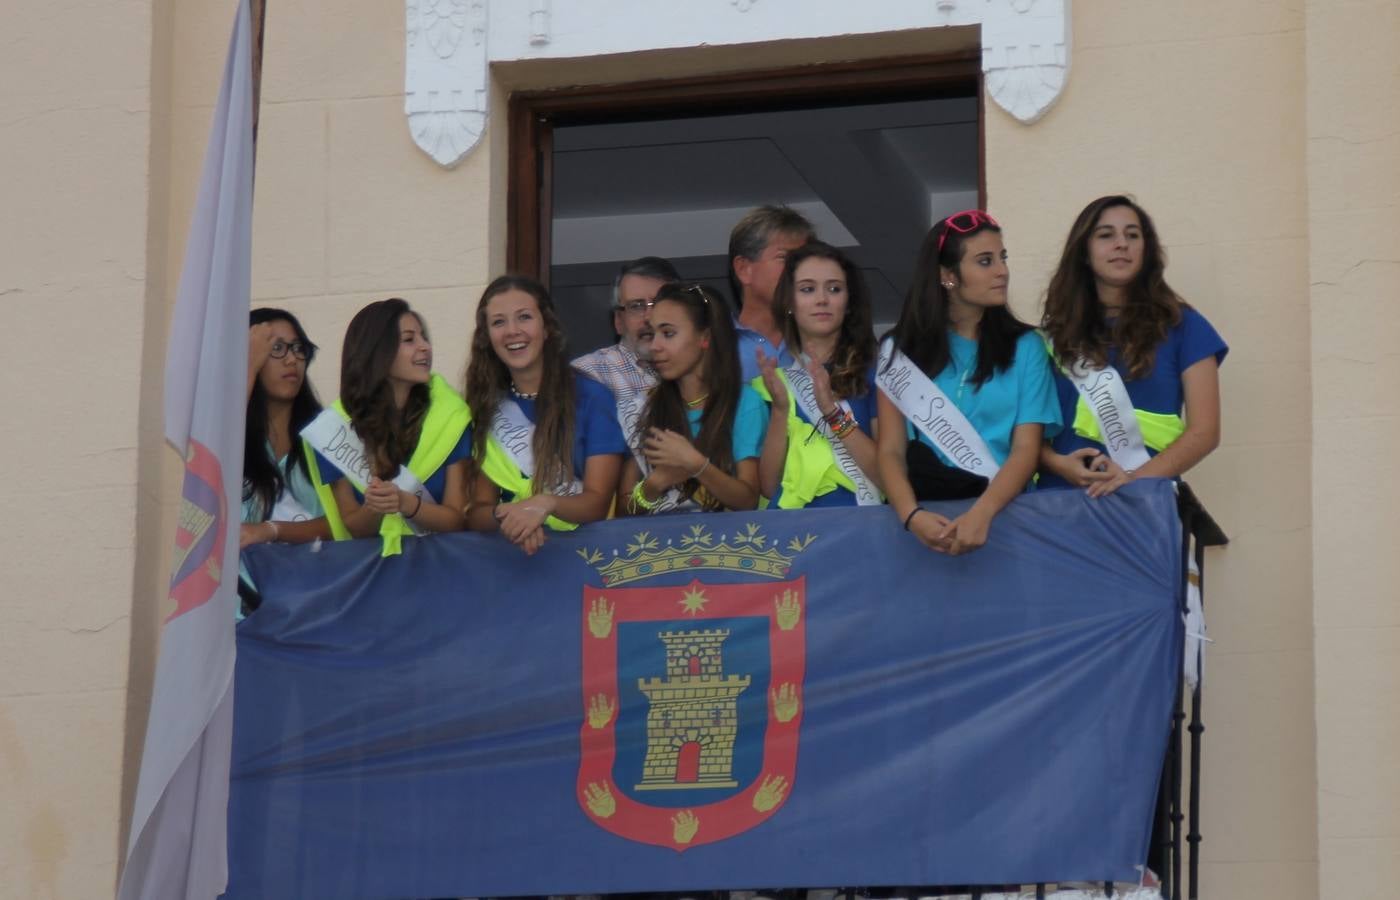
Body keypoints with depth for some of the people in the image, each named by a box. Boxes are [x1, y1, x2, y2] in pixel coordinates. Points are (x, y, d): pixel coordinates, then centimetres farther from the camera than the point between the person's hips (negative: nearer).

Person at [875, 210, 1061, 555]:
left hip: (1003, 507, 0)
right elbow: (891, 451, 2)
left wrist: (980, 514, -20)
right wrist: (911, 514, -18)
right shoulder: (901, 349, 9)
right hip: (928, 506, 0)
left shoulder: (1024, 346, 8)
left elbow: (1026, 449, -2)